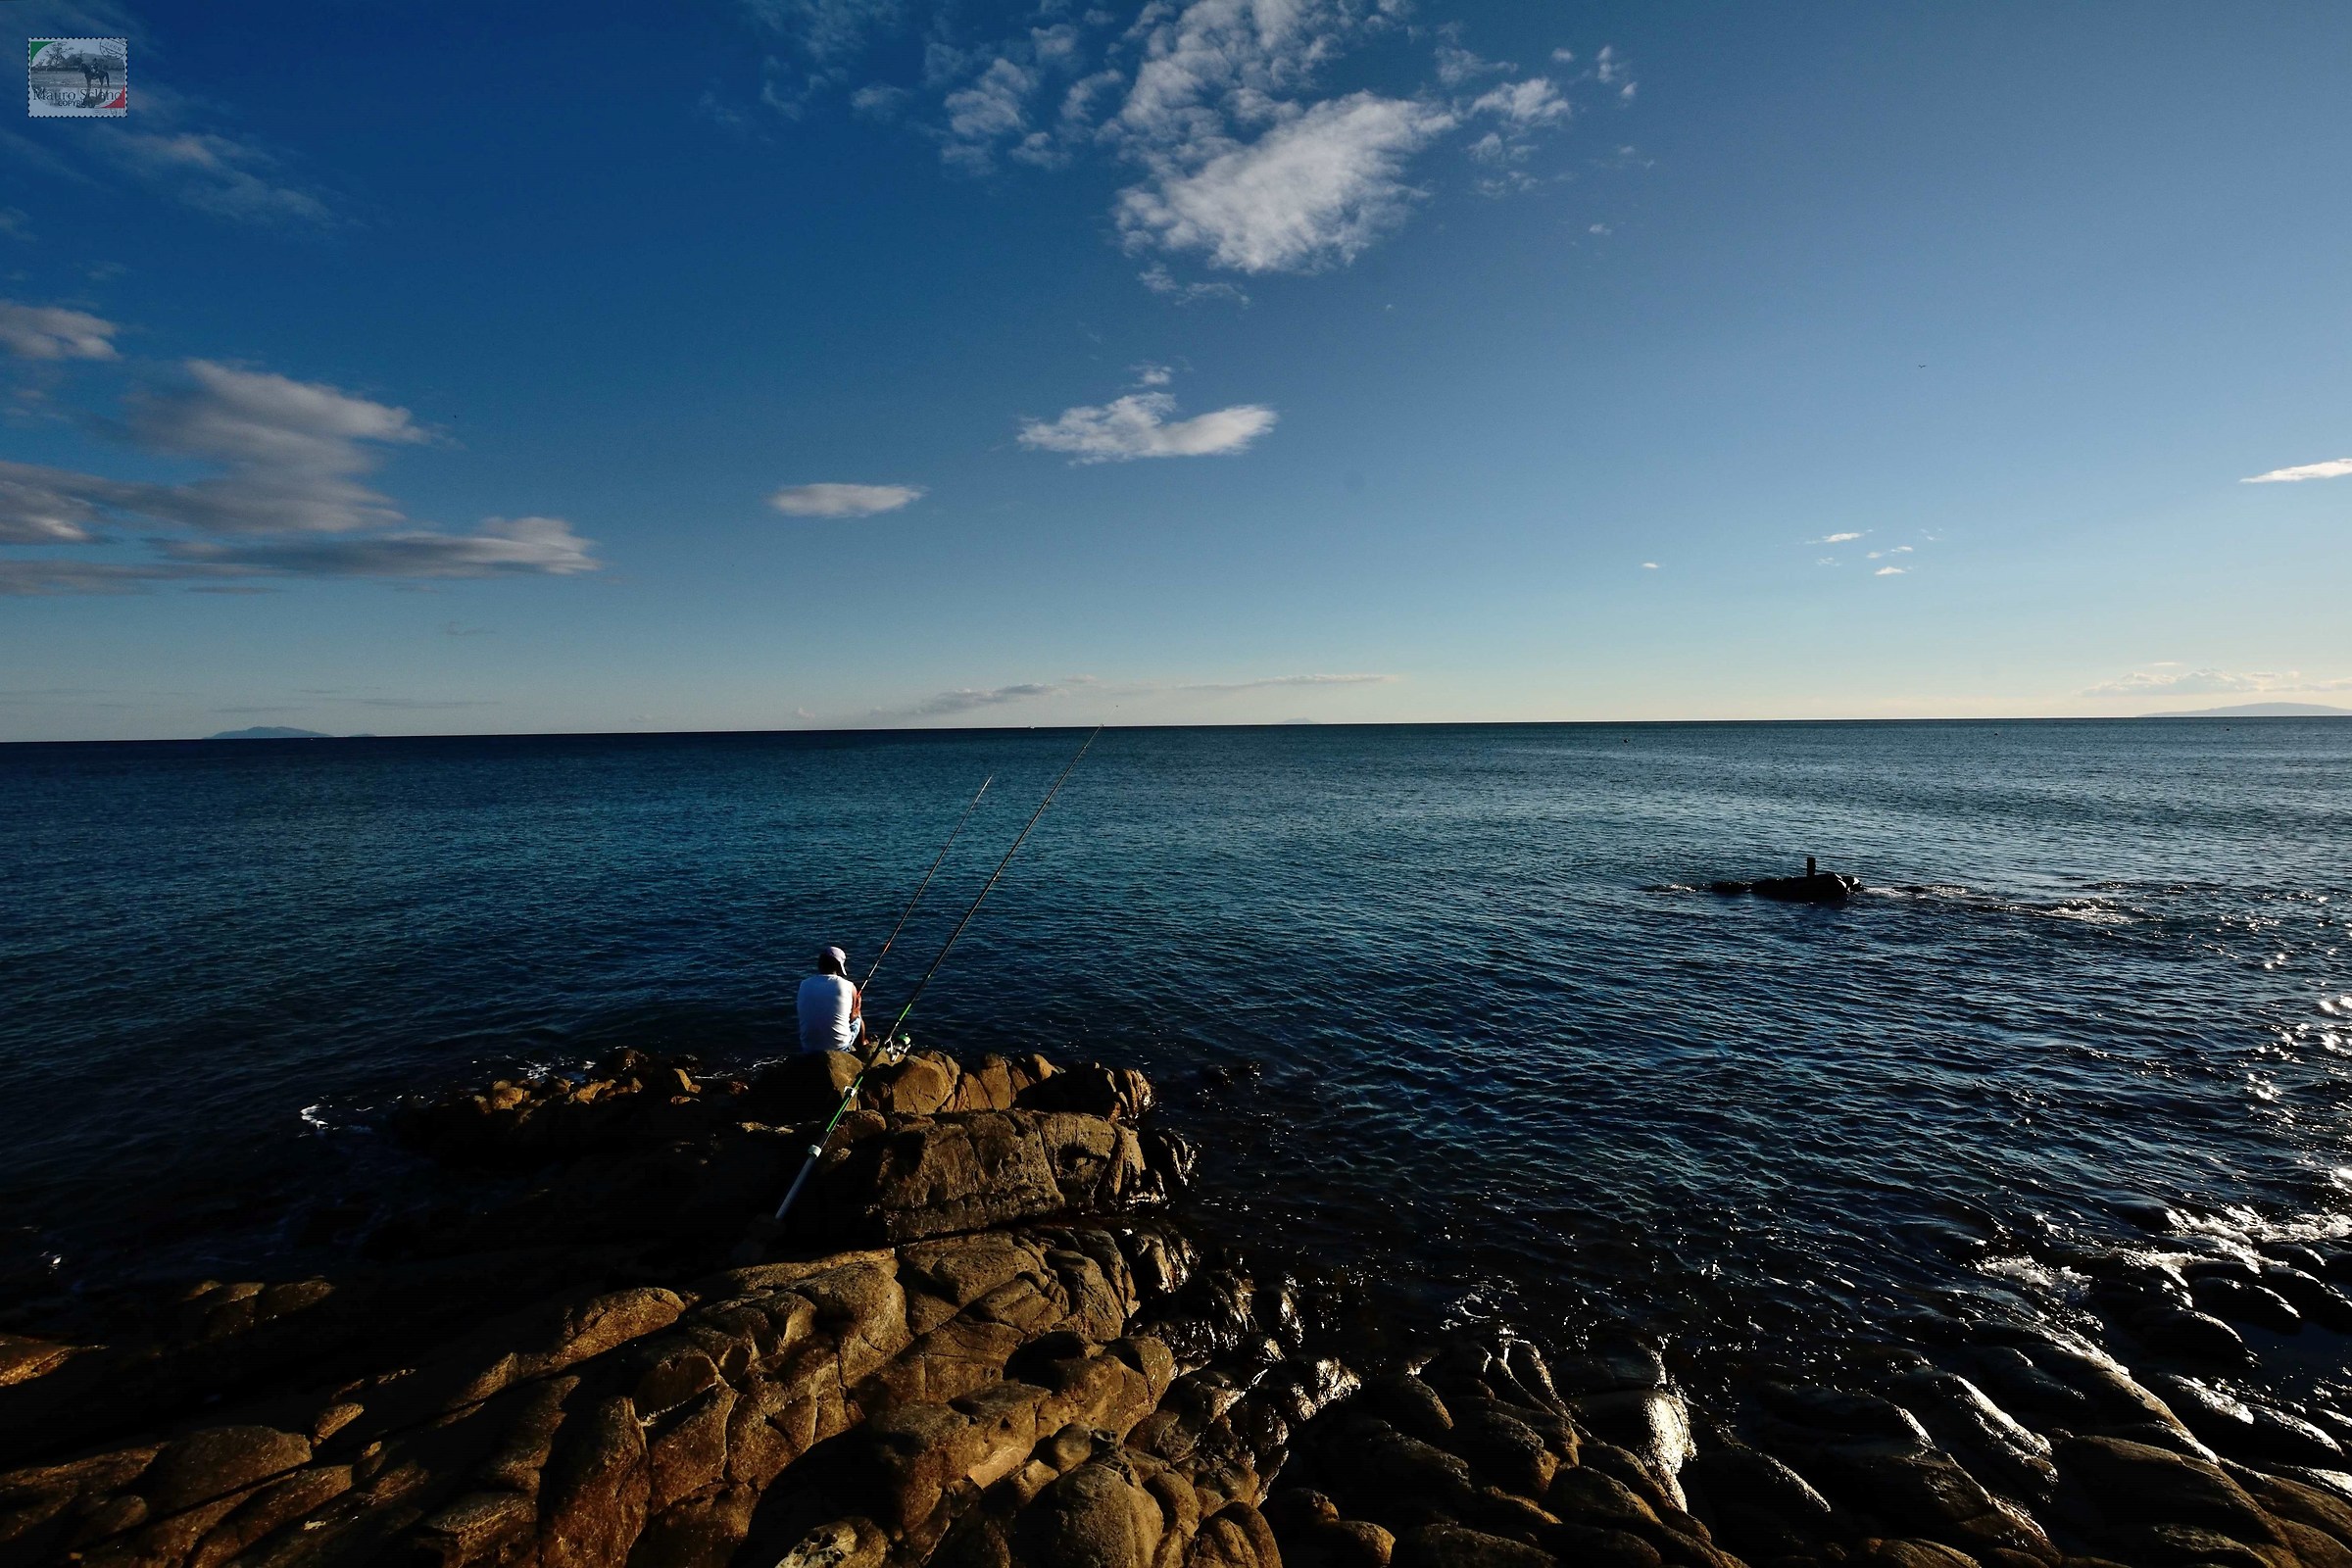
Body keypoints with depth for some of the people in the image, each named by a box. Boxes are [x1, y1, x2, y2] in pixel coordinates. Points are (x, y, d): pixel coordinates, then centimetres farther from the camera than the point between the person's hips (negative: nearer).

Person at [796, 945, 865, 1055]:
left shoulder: (804, 985, -4)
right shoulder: (848, 987, -12)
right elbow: (852, 1018, 2)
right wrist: (857, 1010, 25)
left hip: (808, 1049, 3)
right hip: (839, 1047, -3)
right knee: (858, 1017, 27)